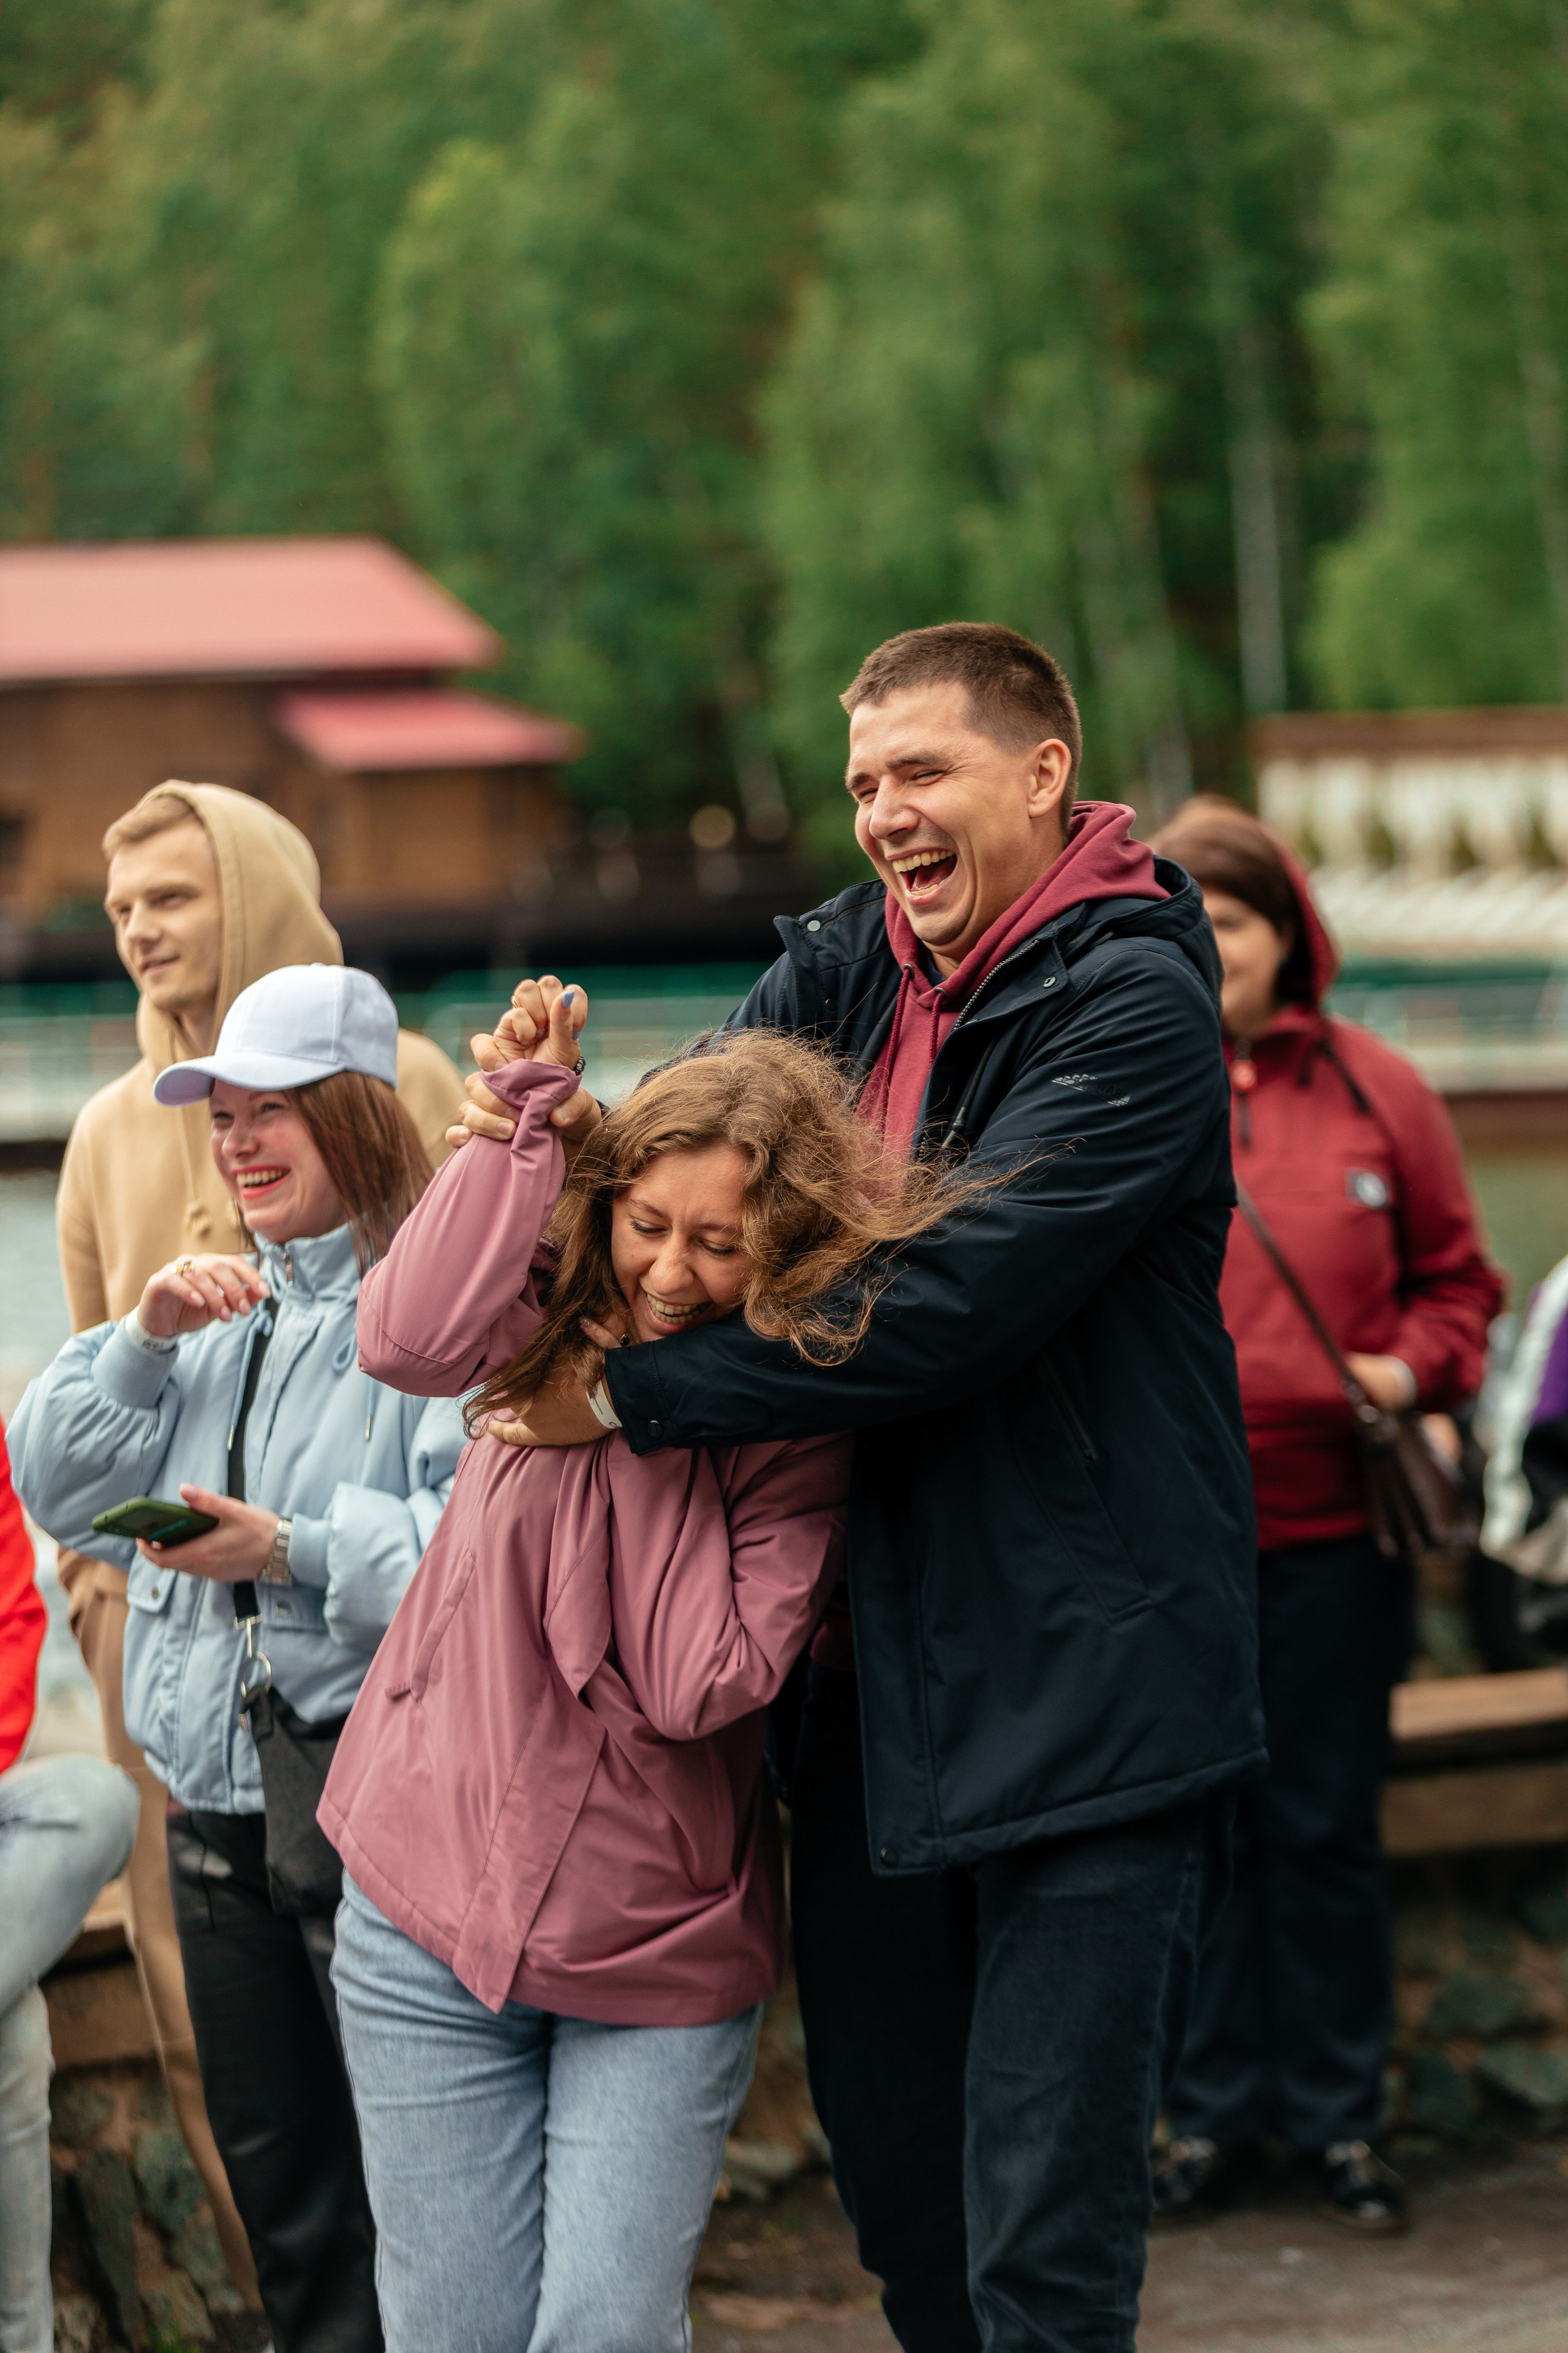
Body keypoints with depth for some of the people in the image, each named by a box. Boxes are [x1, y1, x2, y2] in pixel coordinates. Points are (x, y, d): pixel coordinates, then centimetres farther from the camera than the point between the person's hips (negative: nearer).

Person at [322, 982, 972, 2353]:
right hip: (431, 1918, 2)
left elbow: (699, 1686, -19)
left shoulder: (807, 1419, -9)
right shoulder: (567, 1313, -2)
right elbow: (413, 1341, -26)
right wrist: (529, 1115, -21)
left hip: (662, 1955, -2)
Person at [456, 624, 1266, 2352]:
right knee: (900, 2214, 16)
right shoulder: (846, 966, 11)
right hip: (873, 1688, 7)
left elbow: (945, 1303, -21)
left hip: (1083, 1703, -7)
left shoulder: (1131, 1000, -12)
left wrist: (628, 1395, -19)